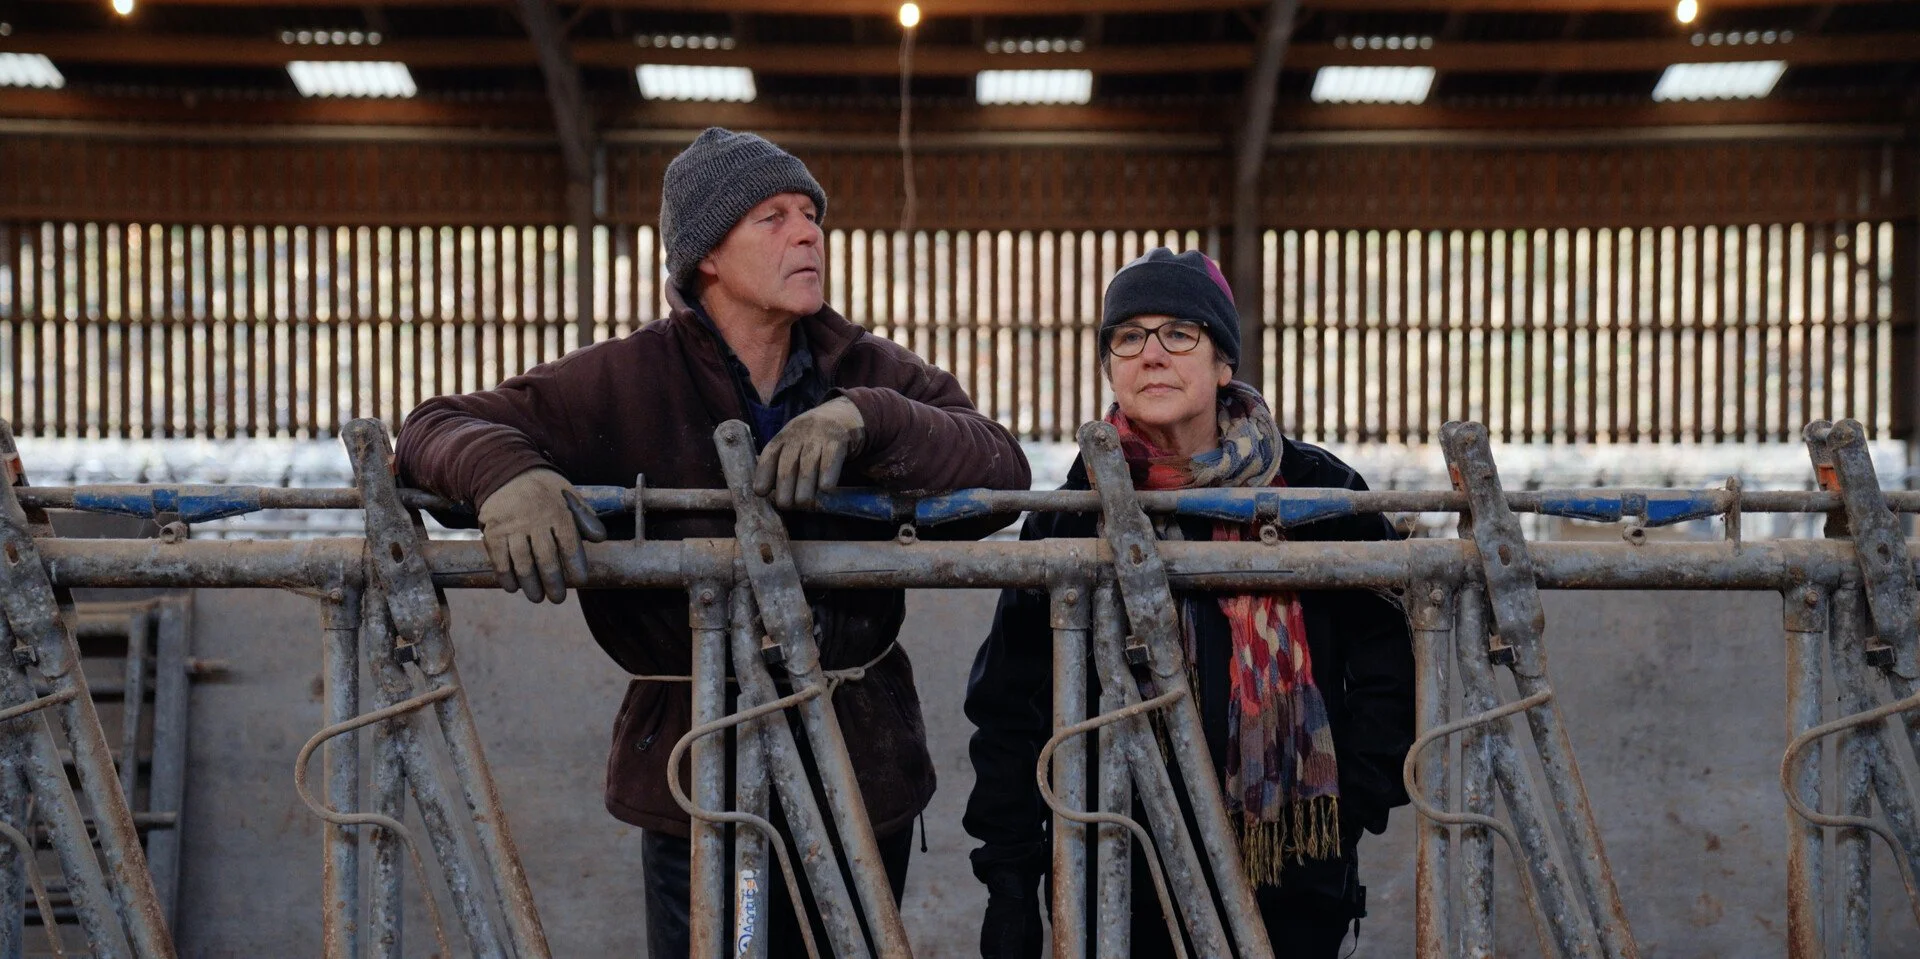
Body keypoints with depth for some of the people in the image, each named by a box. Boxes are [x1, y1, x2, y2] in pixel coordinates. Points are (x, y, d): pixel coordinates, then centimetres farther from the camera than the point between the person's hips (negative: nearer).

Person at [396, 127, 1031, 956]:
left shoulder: (875, 375, 3)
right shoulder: (626, 383, -5)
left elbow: (1001, 471, -11)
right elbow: (436, 427, -7)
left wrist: (863, 419, -28)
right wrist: (506, 470, -31)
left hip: (863, 780, 3)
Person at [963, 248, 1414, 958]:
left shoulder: (1317, 493, -1)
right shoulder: (1073, 512, 2)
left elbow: (1386, 667, 6)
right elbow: (1013, 704, 5)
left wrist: (1350, 809, -4)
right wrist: (1008, 874, 1)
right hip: (1119, 888, 1)